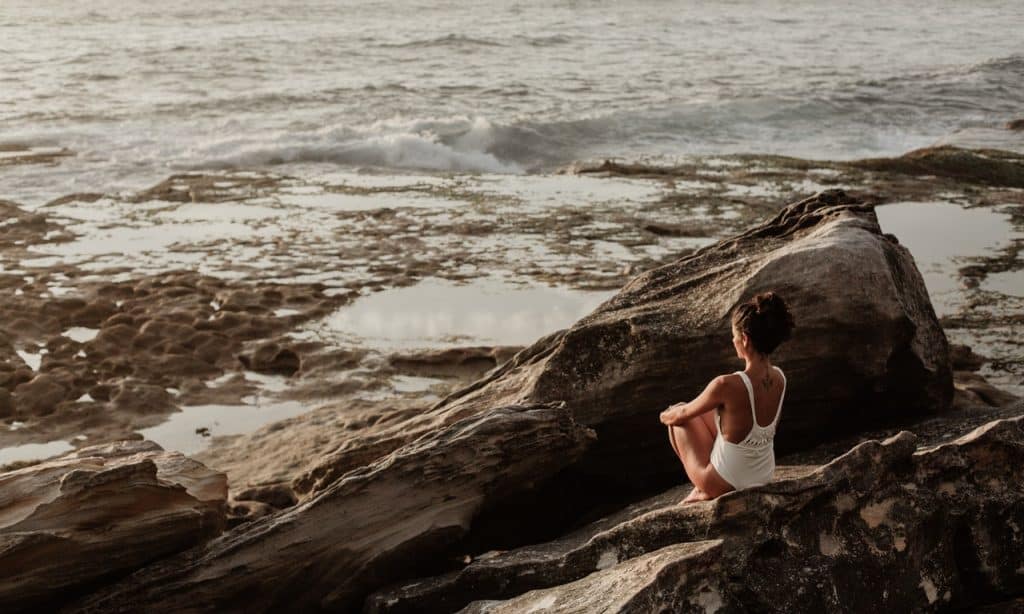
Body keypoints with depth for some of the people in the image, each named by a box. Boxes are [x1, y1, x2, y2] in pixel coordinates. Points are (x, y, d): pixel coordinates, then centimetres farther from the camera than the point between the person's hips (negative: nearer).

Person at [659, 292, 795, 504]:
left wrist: (666, 416, 13)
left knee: (678, 415, 16)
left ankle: (705, 491, 20)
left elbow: (682, 414, -13)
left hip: (724, 483, -6)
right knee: (701, 411, 24)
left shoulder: (728, 385, -31)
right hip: (764, 477, 6)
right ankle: (703, 487, 27)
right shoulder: (779, 378, -10)